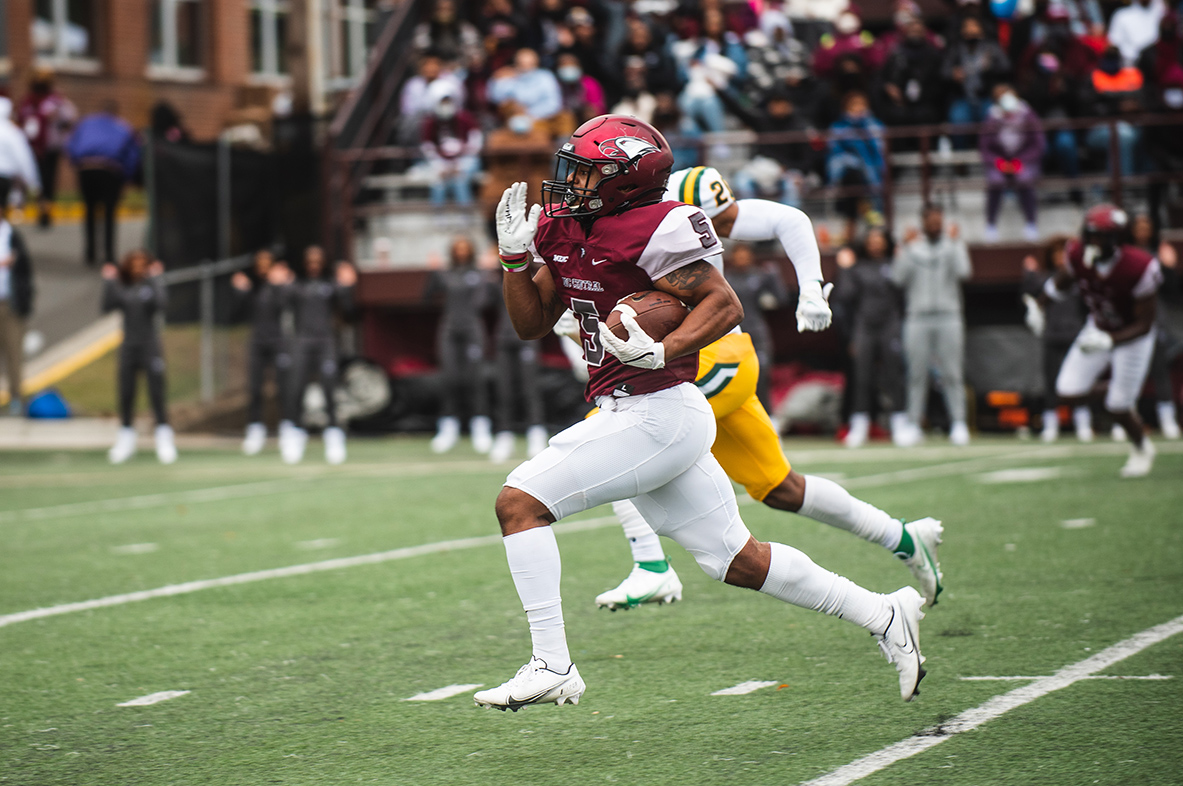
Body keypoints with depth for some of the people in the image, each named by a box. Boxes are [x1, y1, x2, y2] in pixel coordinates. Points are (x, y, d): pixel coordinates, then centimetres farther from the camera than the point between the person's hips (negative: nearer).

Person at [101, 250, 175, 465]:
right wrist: (109, 282, -12)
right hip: (129, 348, 3)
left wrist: (156, 280, -21)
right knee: (126, 395, 6)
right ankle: (126, 440, 15)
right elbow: (107, 306, -7)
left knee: (157, 394, -5)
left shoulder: (151, 285, -4)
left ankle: (165, 441, -1)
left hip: (150, 348, -3)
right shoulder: (122, 288, 4)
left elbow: (162, 305, -20)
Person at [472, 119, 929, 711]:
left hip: (656, 413, -9)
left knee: (520, 501, -12)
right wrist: (516, 257, 5)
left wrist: (660, 353, -26)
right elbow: (531, 324, 19)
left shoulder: (650, 231, -14)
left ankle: (551, 666, -11)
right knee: (736, 559, 14)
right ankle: (883, 615, 23)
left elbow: (725, 304, -14)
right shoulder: (564, 232, 12)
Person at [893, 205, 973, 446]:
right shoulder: (912, 247, 10)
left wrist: (955, 242, -9)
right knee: (916, 374, 0)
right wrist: (905, 248, -6)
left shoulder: (954, 244, 9)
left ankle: (959, 425, -1)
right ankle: (914, 426, 4)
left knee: (952, 374, -3)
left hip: (948, 317, -1)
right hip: (917, 317, 1)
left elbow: (963, 272, -8)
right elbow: (899, 278, -1)